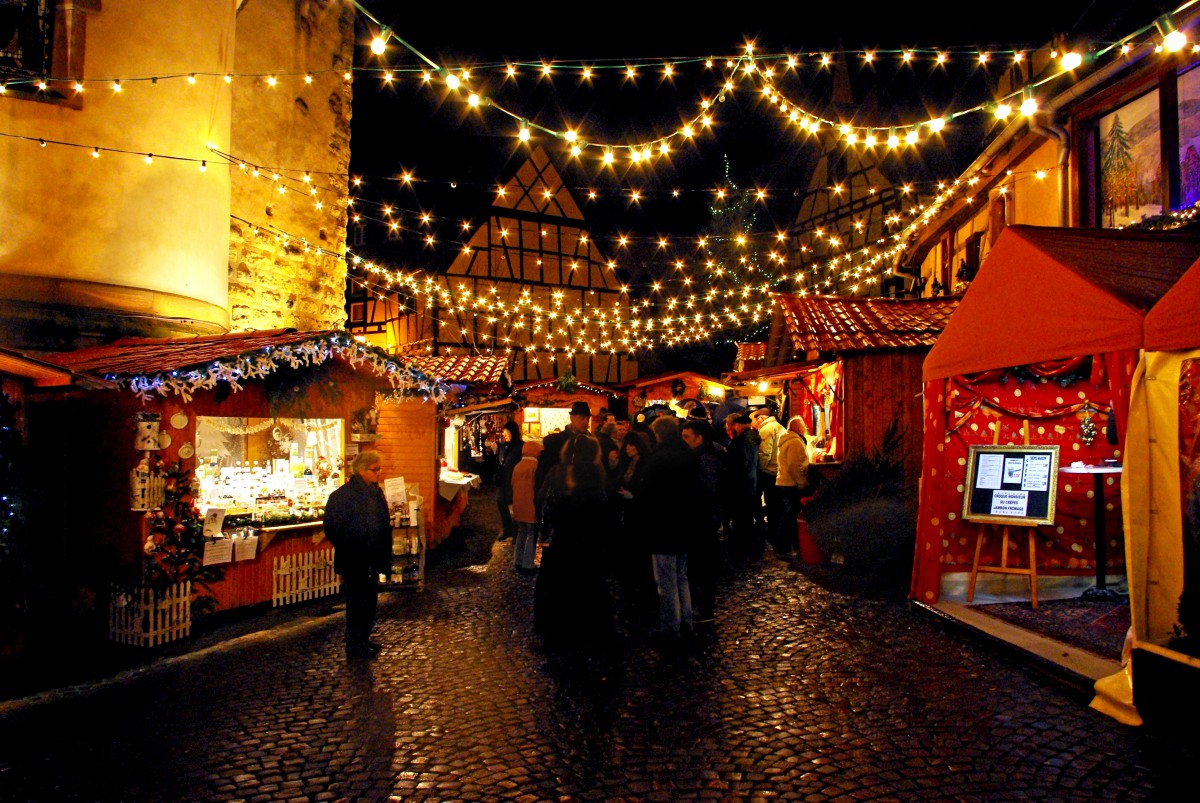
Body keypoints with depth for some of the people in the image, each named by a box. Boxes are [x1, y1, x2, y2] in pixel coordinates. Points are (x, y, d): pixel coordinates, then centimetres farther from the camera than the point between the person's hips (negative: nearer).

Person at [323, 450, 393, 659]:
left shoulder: (376, 491, 9)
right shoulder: (342, 495, -15)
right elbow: (333, 528, -16)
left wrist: (384, 554, 12)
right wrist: (349, 551, -15)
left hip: (372, 559, 8)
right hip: (354, 561, -8)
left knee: (370, 601, 16)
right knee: (357, 602, 2)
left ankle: (364, 640, 31)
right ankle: (355, 646, 14)